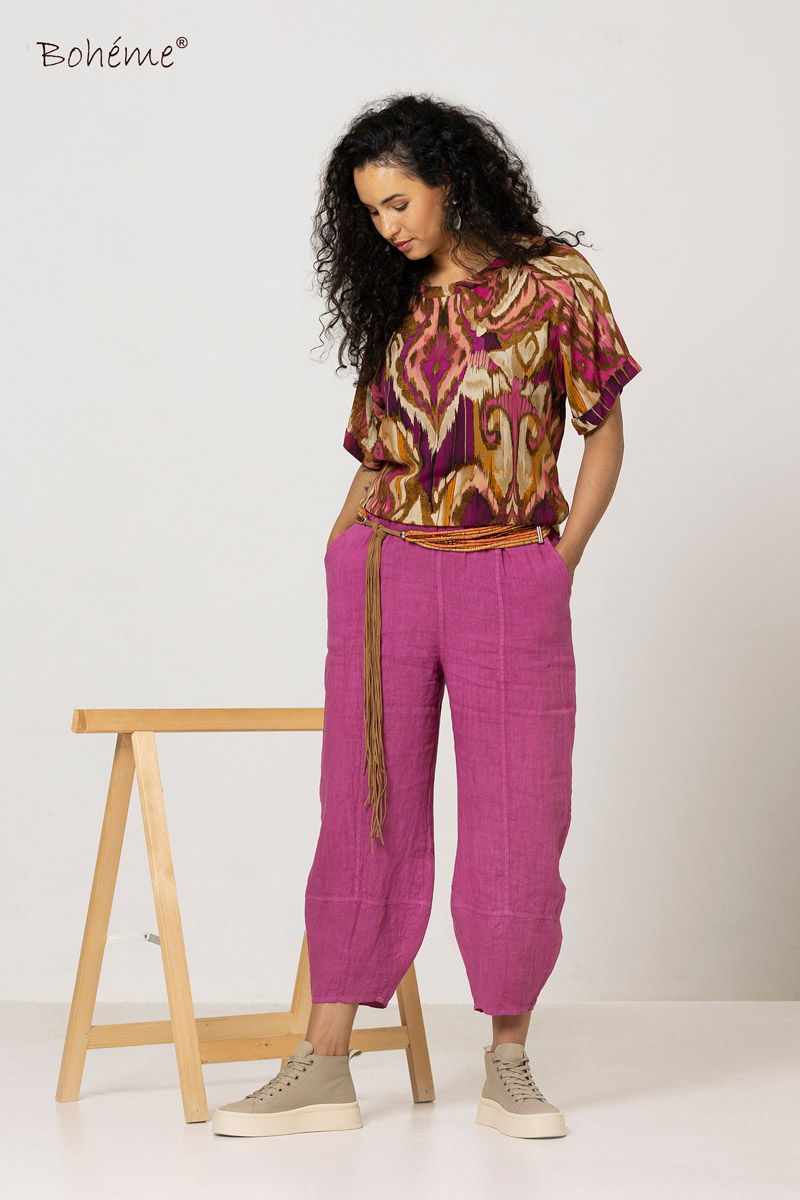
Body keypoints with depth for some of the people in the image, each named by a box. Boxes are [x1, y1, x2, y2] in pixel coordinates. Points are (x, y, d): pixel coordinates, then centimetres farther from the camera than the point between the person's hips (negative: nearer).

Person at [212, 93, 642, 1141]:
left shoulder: (551, 281, 2)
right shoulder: (394, 305, 13)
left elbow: (602, 431, 5)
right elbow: (375, 452, 15)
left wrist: (562, 562, -2)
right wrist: (342, 552, 2)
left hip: (512, 580, -2)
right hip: (386, 574, 3)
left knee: (520, 823, 1)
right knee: (368, 811, 2)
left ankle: (508, 1064, 13)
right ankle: (325, 1067, 5)